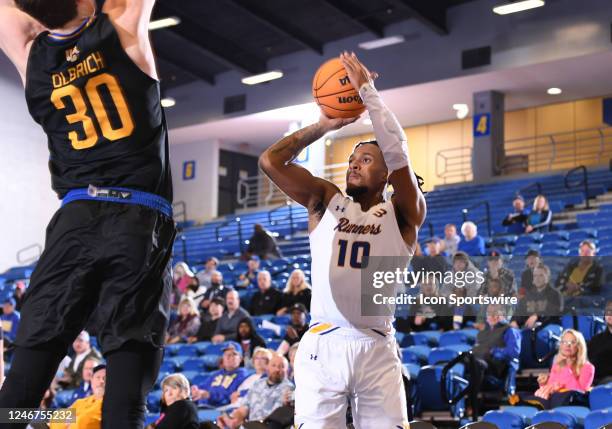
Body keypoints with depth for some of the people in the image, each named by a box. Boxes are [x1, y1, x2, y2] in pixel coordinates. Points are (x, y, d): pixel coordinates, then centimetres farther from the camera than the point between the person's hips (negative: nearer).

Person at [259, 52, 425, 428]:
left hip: (377, 349, -1)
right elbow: (270, 161, 2)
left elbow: (398, 153, -12)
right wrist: (325, 126, 7)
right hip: (323, 345, 1)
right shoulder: (326, 201, 12)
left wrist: (367, 90, -9)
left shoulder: (402, 213, 6)